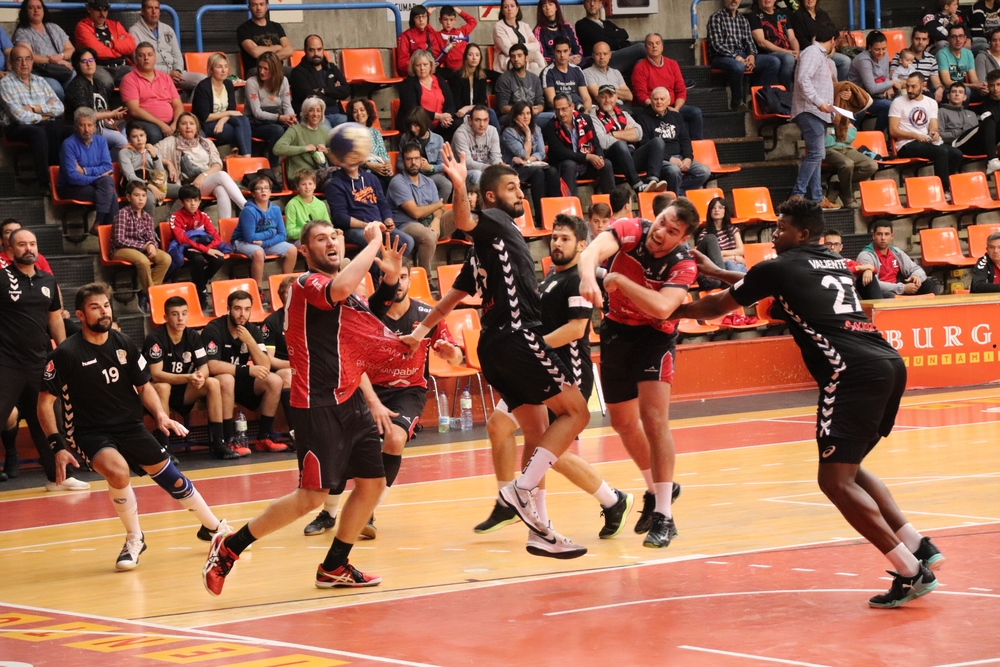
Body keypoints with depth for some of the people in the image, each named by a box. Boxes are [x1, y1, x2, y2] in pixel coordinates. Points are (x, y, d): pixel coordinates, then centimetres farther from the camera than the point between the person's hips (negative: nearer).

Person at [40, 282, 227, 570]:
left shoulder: (123, 344, -2)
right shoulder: (66, 354, -15)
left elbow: (144, 386, 8)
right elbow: (45, 402, -12)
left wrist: (160, 415, -10)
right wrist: (58, 446, -20)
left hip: (129, 426, 5)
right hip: (89, 432, -5)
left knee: (169, 475, 4)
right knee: (118, 471, -32)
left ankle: (214, 528, 29)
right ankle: (134, 540, -8)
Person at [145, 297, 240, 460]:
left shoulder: (193, 336, -2)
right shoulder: (155, 338, -19)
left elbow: (204, 368, -4)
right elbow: (156, 374, -26)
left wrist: (200, 377, -30)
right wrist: (188, 378, -38)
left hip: (184, 393, 6)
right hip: (157, 392, -5)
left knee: (213, 383, -15)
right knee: (162, 387, -37)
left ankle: (217, 443, -13)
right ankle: (161, 447, -35)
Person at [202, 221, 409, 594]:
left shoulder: (350, 295, 17)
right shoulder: (308, 284, -11)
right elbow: (340, 288, -34)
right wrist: (374, 243, -22)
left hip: (349, 402, 9)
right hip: (318, 405, -9)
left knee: (372, 482, 8)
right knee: (313, 496, -10)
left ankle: (335, 567, 22)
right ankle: (229, 548, 0)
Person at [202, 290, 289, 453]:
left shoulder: (253, 330, 0)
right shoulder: (213, 329, -18)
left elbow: (265, 367, -9)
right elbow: (212, 366, -30)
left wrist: (250, 341, -23)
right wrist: (248, 370, -29)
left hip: (240, 382, 6)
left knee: (274, 381, -15)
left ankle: (264, 438, -8)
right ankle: (228, 441, -31)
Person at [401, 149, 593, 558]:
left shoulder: (488, 246, 24)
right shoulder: (494, 222, -2)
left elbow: (453, 297, 28)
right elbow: (463, 221, -26)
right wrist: (460, 186, -45)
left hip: (496, 346, 9)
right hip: (517, 336, -9)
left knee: (538, 433, 9)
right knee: (575, 412, -8)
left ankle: (540, 531, 7)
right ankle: (521, 489, -15)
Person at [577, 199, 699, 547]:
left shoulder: (682, 264, -22)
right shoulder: (629, 230, -19)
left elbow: (662, 307, -38)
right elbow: (594, 250, -39)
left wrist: (619, 279, -38)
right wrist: (588, 277, -60)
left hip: (655, 335, -4)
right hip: (616, 331, 4)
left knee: (654, 417, -18)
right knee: (623, 422, 13)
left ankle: (663, 516, -16)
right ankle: (656, 490, 38)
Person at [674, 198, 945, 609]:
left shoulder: (780, 267, 6)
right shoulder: (834, 264, 27)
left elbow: (717, 307, 21)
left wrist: (673, 311, 38)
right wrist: (715, 271, 54)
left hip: (854, 372, -8)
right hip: (887, 363, 8)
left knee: (835, 480, -7)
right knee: (848, 470, 21)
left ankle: (910, 572, -13)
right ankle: (919, 547, 12)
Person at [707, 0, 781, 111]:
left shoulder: (743, 20, 18)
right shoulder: (716, 18, -2)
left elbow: (749, 41, 14)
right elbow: (717, 44, -11)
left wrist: (752, 55, -9)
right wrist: (736, 57, -21)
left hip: (743, 56, 6)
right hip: (722, 57, -6)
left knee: (774, 61, -13)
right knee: (738, 66, -41)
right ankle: (737, 102, -18)